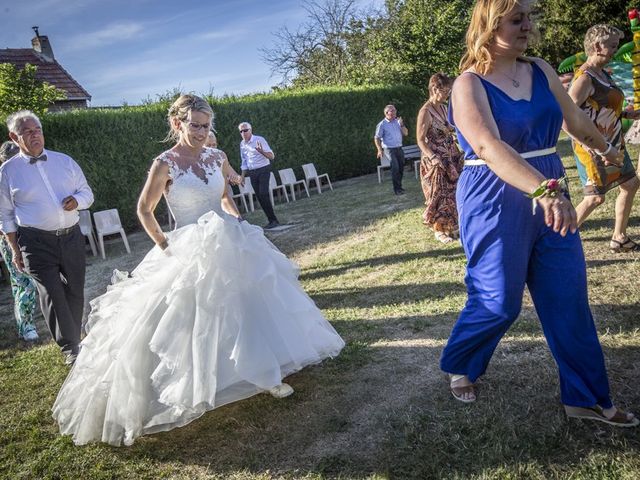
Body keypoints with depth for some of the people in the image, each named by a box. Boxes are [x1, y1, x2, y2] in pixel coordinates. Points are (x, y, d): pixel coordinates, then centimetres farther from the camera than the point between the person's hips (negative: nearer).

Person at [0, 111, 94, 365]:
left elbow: (87, 193, 14)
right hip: (37, 243, -3)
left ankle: (74, 339, 32)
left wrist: (77, 200, -9)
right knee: (52, 295, -6)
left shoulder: (65, 161, 7)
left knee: (75, 292, 12)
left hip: (72, 237, 3)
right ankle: (70, 347, 9)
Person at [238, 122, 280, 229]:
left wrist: (261, 151, -31)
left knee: (263, 195, -16)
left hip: (263, 170, -6)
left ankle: (273, 220, -10)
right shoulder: (242, 144, 10)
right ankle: (271, 220, 10)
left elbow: (272, 156, -13)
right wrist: (243, 176, 18)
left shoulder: (259, 140, -9)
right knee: (259, 197, 3)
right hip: (252, 173, 6)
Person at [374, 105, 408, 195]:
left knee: (401, 167, 6)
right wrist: (379, 150, -17)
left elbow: (405, 133, 9)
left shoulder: (397, 122, 11)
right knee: (395, 166, -21)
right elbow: (376, 138, -6)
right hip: (389, 149, -6)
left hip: (399, 148, 6)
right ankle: (397, 189, -17)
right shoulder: (382, 124, -5)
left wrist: (401, 124, -7)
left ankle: (399, 186, 23)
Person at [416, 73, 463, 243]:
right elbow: (420, 140, -17)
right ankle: (439, 230, 15)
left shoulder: (444, 108, 8)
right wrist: (433, 158, -26)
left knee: (453, 192, 12)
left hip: (451, 158, 8)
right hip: (436, 162, -7)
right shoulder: (425, 111, -16)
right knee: (440, 195, 2)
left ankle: (452, 226, 26)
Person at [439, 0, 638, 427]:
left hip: (549, 196, 6)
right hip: (495, 205, -6)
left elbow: (575, 118, 24)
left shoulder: (541, 71, 6)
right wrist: (544, 190, -42)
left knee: (569, 297, 7)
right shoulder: (470, 84, -12)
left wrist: (605, 146, 40)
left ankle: (586, 398, 21)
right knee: (498, 303, 2)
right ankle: (458, 366, 31)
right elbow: (488, 146, -29)